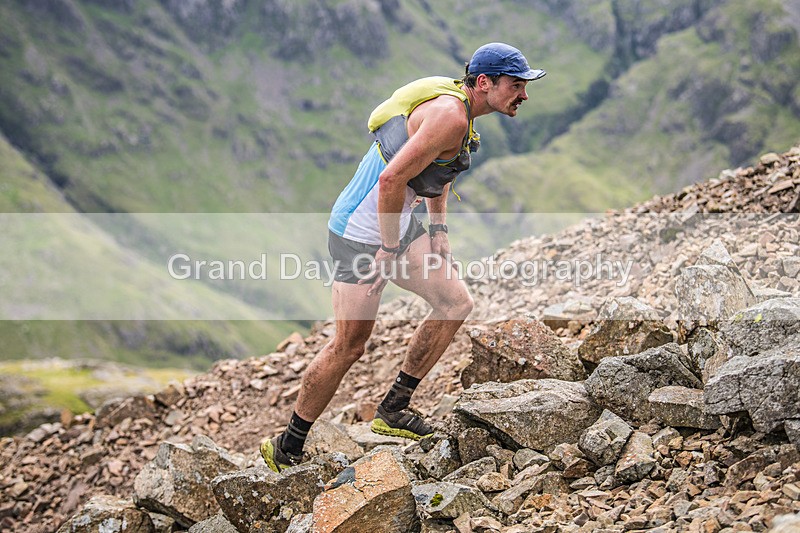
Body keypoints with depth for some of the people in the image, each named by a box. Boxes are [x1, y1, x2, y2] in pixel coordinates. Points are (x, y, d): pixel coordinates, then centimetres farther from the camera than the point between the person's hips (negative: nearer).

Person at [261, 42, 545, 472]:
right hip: (362, 233, -10)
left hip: (395, 224, 10)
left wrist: (438, 227, 16)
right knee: (349, 346, -5)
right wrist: (390, 250, -20)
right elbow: (392, 179, -28)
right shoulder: (450, 115, -23)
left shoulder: (458, 106, 10)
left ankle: (392, 411, 14)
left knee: (456, 303, 7)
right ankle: (287, 449, 9)